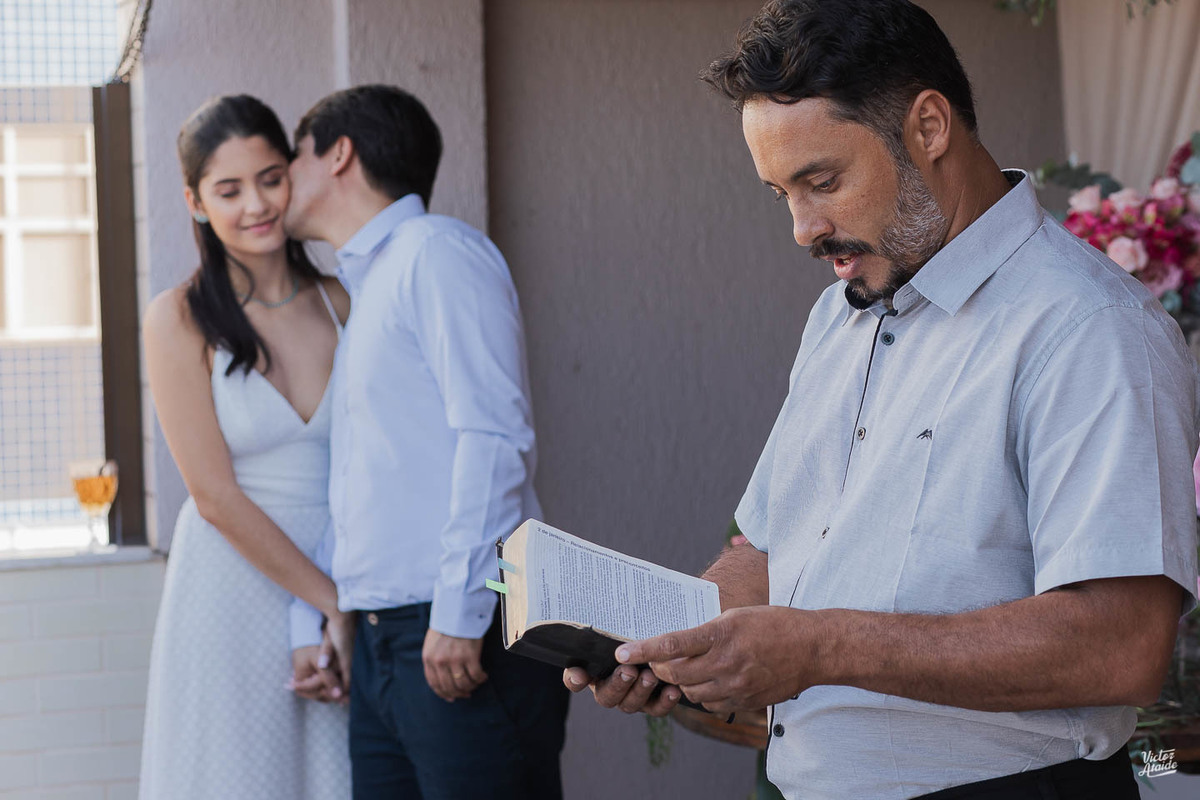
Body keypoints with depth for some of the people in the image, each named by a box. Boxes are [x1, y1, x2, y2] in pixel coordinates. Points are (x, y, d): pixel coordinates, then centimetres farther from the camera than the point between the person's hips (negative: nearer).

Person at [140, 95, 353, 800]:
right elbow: (217, 497, -9)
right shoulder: (182, 320, -5)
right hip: (234, 589, -3)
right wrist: (334, 605, -11)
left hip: (343, 587, 3)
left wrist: (326, 630, -8)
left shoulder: (343, 303, 4)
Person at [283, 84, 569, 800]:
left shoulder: (437, 252, -5)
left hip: (466, 637, -8)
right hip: (382, 646, 8)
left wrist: (458, 613, -21)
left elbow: (493, 434, -16)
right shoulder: (365, 288, 22)